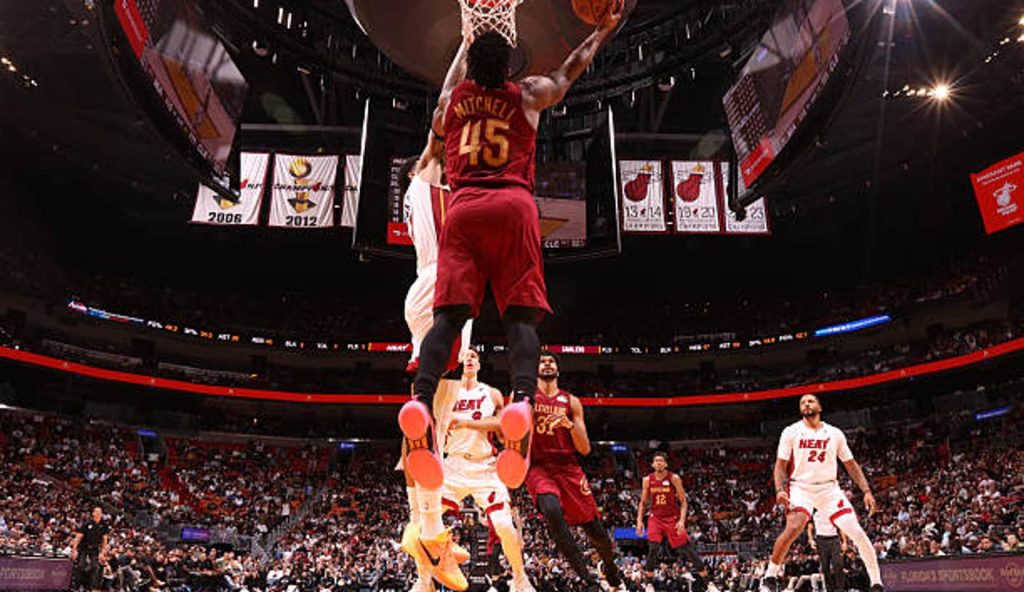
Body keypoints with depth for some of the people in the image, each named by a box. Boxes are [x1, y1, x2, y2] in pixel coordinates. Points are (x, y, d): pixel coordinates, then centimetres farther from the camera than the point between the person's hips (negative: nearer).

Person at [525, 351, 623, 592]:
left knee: (595, 531, 4)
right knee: (552, 510, -34)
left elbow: (585, 449, 4)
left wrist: (570, 424, -13)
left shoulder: (571, 401, 9)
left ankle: (609, 564, 40)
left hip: (568, 467, 3)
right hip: (538, 466, -2)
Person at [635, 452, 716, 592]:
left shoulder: (674, 478, -10)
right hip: (655, 518, 2)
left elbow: (683, 501, -7)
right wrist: (639, 521, -3)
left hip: (673, 518, -1)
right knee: (653, 548, -14)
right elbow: (643, 503, 7)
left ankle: (706, 579, 14)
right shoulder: (647, 480, -3)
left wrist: (682, 520, -19)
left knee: (687, 548, -1)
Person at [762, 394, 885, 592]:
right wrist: (780, 489, -17)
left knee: (857, 533, -6)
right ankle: (771, 576, -11)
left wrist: (866, 491, 1)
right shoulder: (791, 432, -2)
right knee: (793, 528, -27)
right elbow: (781, 465, -2)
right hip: (801, 487, -3)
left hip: (829, 488, 3)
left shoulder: (835, 434, 5)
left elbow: (851, 465, 10)